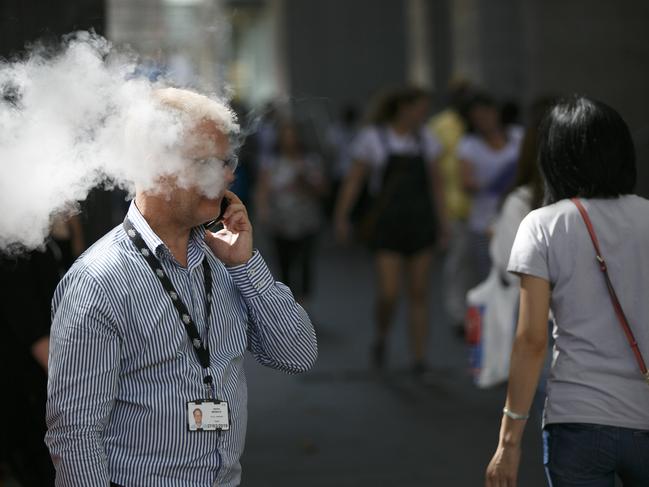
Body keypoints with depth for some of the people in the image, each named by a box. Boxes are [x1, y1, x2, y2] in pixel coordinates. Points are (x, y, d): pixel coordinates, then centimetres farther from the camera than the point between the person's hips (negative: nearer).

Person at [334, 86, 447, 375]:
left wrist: (442, 222, 10)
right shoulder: (373, 138, -3)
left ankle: (419, 357, 7)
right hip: (386, 224, -3)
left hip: (420, 224, 4)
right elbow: (354, 180, -3)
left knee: (419, 293, 3)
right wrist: (341, 217, -9)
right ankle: (381, 338, 20)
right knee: (389, 293, -9)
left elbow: (435, 183, 15)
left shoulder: (424, 139, 8)